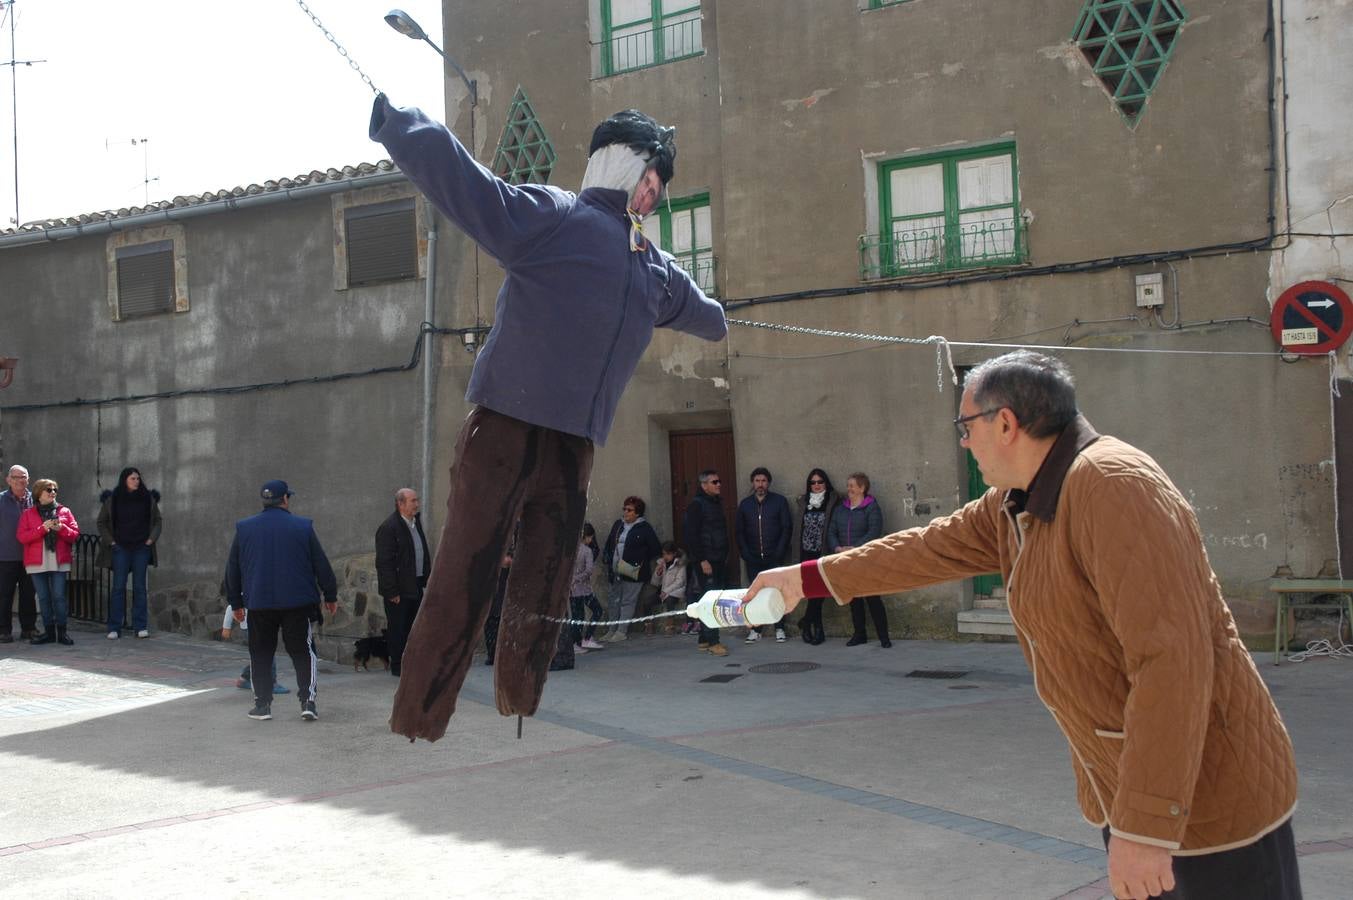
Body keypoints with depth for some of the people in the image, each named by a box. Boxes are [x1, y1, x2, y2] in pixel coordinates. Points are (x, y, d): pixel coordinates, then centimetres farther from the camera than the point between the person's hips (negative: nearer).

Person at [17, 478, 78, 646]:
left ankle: (62, 631, -1)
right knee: (43, 598, 3)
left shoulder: (64, 511, 11)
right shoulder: (28, 514, 8)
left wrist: (61, 528, -13)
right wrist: (42, 528, -15)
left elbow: (75, 534, 6)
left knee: (59, 596, -6)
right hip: (37, 563, 0)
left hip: (59, 561, 0)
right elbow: (21, 536, -4)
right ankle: (49, 632, 8)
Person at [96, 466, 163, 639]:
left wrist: (151, 539, 0)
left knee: (139, 587, 2)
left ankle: (141, 626, 5)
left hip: (141, 548, 1)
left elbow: (157, 520, 12)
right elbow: (101, 522, 7)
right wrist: (110, 541, -2)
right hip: (120, 548, -1)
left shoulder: (148, 498, 6)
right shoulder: (112, 499, 2)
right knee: (118, 587, -3)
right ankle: (114, 628, -1)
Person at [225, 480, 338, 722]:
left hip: (258, 603, 2)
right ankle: (308, 701, -4)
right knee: (302, 652, 5)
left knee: (261, 654, 11)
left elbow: (232, 569, 10)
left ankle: (262, 704, 11)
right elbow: (321, 565, 1)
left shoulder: (244, 528, 5)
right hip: (297, 603, -1)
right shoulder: (303, 527, -2)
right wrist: (330, 596, 11)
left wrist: (236, 602, 19)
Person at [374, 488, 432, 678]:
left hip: (416, 586, 8)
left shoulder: (416, 522, 11)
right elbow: (384, 562, -17)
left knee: (413, 626, 14)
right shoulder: (388, 528, -15)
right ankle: (397, 667, 10)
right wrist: (392, 591, -19)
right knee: (397, 628, 1)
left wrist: (427, 579, 11)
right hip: (399, 589, -8)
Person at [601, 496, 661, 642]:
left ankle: (622, 631, 1)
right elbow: (609, 544, 21)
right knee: (614, 601, 12)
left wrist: (641, 562, -5)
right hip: (616, 572, 6)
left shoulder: (644, 528, -5)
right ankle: (612, 630, 20)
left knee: (628, 602, -3)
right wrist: (607, 558, 6)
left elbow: (656, 550, -5)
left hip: (632, 573, -6)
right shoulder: (618, 524, 13)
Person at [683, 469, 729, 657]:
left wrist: (725, 555, 16)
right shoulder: (696, 504, -9)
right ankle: (712, 642, -11)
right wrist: (701, 560, -18)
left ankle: (704, 640, 16)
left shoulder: (716, 504, 17)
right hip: (705, 561, -8)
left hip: (718, 561, 8)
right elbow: (689, 534, -15)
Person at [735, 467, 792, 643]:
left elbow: (787, 528, -1)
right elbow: (739, 531, 9)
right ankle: (755, 630, 8)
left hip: (775, 557, -2)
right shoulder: (745, 504, 9)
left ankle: (779, 628, 6)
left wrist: (779, 552, -9)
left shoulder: (780, 501, 2)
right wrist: (745, 554, -2)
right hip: (753, 559, 2)